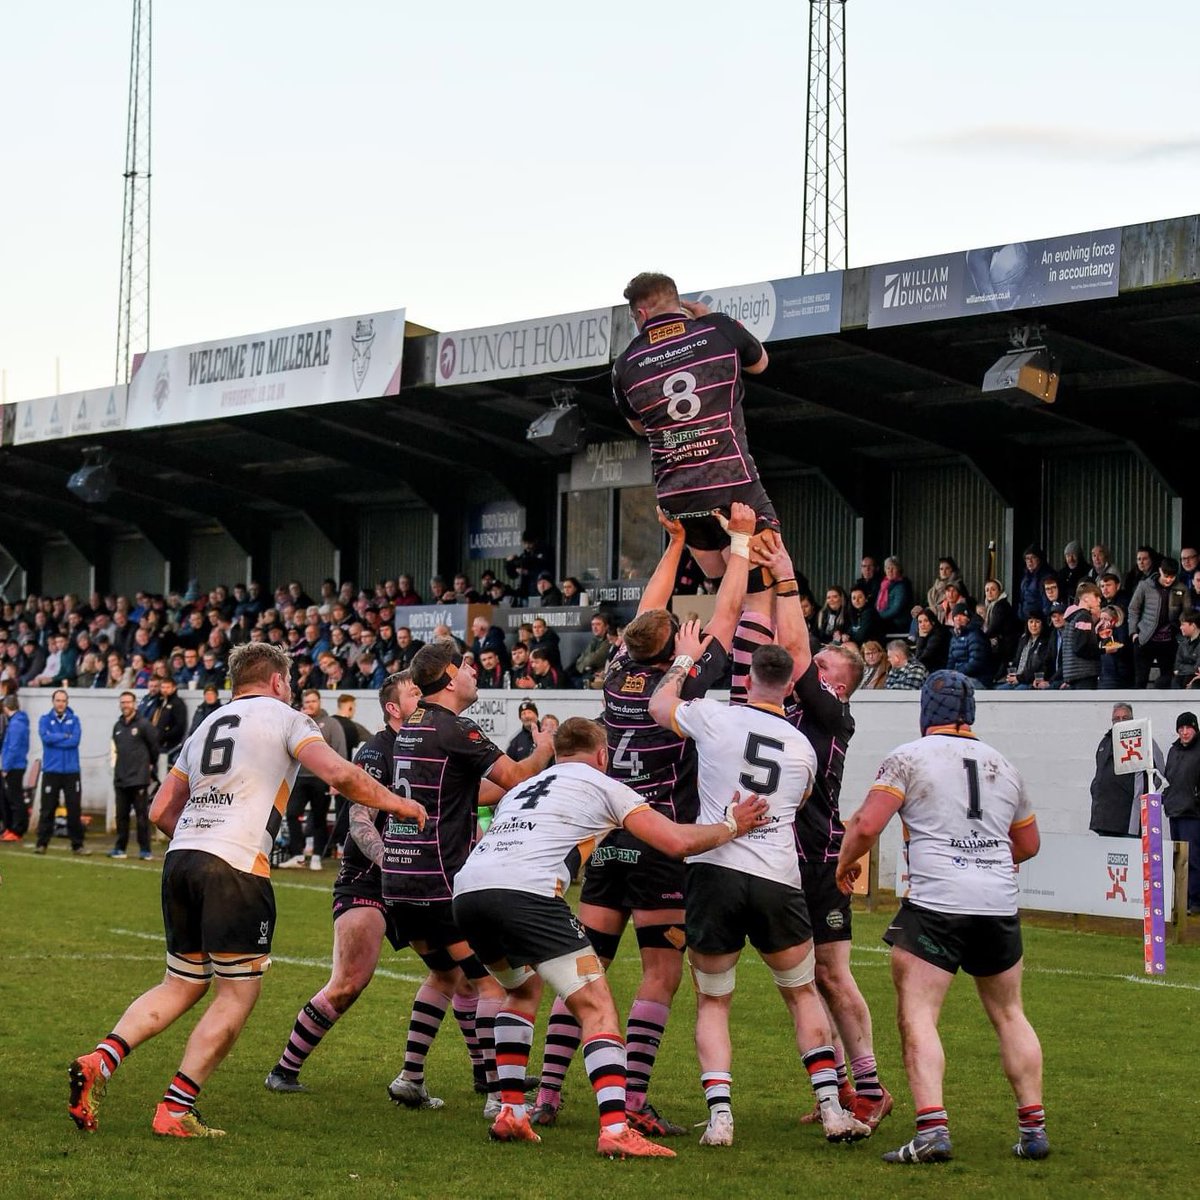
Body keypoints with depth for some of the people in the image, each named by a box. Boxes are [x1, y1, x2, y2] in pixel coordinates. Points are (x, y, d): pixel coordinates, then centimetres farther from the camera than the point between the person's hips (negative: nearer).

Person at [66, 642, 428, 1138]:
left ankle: (100, 1060, -2)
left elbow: (160, 809, 23)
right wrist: (396, 803, 2)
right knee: (238, 995, 1)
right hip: (236, 866, -7)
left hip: (181, 856, 7)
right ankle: (175, 1110, -4)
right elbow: (339, 773, -11)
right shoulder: (284, 717, 5)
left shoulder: (208, 725, 24)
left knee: (181, 986, 17)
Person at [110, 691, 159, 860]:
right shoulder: (118, 726, 12)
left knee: (142, 815, -4)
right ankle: (120, 848, 16)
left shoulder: (143, 725, -6)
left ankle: (145, 850, -1)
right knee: (121, 815, 10)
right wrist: (117, 766, 14)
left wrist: (150, 764, 10)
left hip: (139, 778, -6)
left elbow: (154, 746, 1)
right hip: (121, 779, 6)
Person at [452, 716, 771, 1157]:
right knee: (596, 1006, -2)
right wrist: (731, 827, 23)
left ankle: (510, 1112, 24)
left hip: (466, 889, 7)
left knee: (523, 989, 32)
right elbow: (677, 842, 7)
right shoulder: (603, 785, 17)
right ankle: (615, 1129, -18)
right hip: (526, 893, -7)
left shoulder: (523, 788, 34)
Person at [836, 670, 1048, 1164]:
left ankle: (932, 1128, -20)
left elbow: (866, 825, -8)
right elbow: (1028, 844, 28)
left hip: (935, 904, -5)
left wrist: (845, 863, 10)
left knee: (917, 1015, -5)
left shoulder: (909, 757, 1)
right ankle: (1033, 1128, 17)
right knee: (1009, 1014, 17)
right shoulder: (1003, 766, 18)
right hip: (1000, 904, 5)